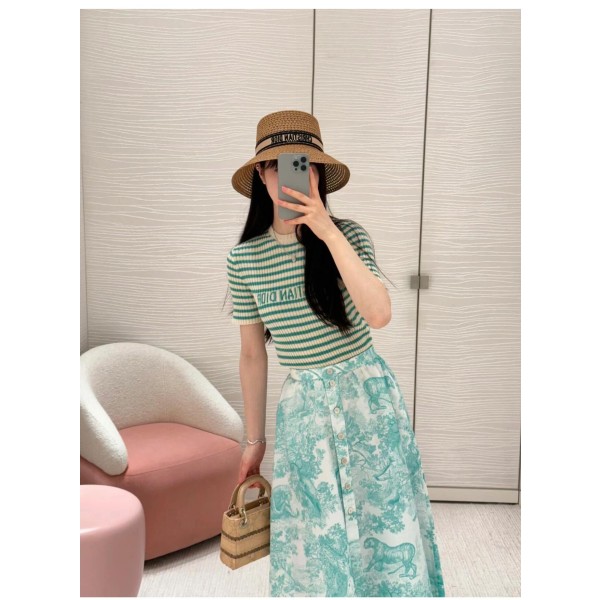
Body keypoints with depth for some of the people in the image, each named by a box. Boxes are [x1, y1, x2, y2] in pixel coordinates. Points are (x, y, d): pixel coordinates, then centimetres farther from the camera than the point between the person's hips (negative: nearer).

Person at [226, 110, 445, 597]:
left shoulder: (346, 234, -8)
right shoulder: (244, 258, -4)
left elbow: (379, 314, -23)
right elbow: (252, 355, 3)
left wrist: (328, 233, -26)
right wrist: (255, 440, 8)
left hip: (369, 395, -1)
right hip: (303, 405, 1)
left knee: (383, 523, 10)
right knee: (316, 538, 13)